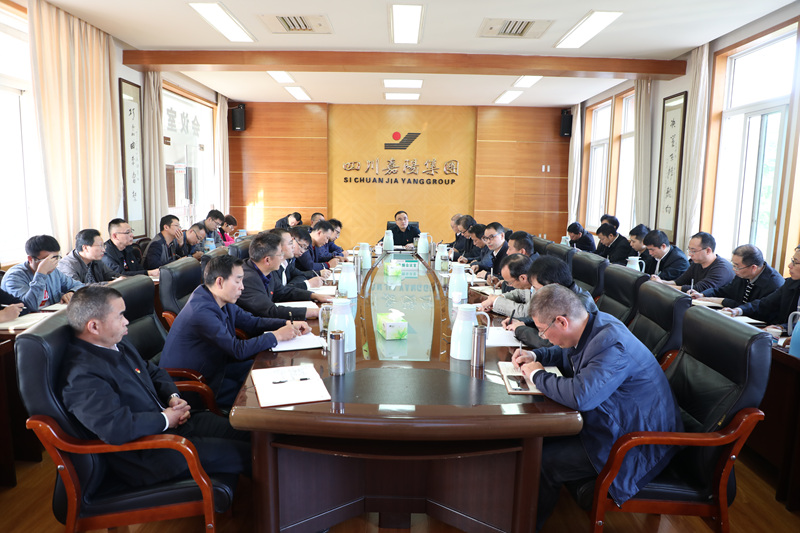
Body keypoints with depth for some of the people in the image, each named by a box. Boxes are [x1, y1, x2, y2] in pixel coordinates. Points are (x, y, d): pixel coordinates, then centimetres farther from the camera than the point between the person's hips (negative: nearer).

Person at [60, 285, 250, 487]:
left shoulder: (118, 343, 8)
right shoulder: (81, 375, -22)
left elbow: (154, 372, 21)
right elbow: (114, 427, -32)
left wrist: (173, 397, 1)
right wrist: (164, 420, -18)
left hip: (170, 422, 9)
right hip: (146, 455, -9)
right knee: (247, 454, -14)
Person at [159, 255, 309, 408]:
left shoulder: (223, 301, -1)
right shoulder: (202, 312, -31)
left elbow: (251, 322, 9)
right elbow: (239, 350, -29)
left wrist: (288, 324, -5)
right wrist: (277, 335, -21)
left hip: (215, 365, 9)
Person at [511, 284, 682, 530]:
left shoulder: (611, 344, -32)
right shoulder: (595, 324, -3)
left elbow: (580, 395, -45)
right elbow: (566, 354, 20)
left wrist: (538, 375, -26)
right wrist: (536, 355, 2)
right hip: (611, 418, 10)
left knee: (541, 461, -14)